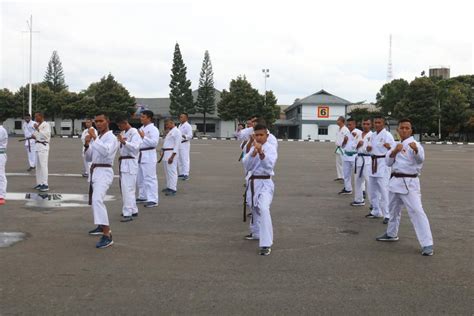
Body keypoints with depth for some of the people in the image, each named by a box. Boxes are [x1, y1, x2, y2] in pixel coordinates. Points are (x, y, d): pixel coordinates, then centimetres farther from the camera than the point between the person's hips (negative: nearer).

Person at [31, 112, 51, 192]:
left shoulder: (46, 125, -10)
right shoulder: (38, 125, 17)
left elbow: (46, 135, -22)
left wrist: (37, 129, -21)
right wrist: (34, 137, 5)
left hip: (43, 146, -9)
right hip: (38, 146, 9)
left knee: (43, 165, -12)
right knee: (38, 166, 11)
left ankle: (45, 185, -11)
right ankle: (40, 183, 18)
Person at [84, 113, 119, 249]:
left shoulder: (111, 138, -10)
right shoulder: (98, 138, 15)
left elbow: (105, 151, -30)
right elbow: (89, 157, 16)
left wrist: (94, 138, -27)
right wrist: (87, 144, -1)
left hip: (104, 172, -10)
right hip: (95, 172, 10)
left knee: (97, 200, -28)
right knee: (95, 200, 24)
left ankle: (107, 236, -33)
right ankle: (103, 226, 45)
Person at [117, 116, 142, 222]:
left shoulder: (134, 133, -10)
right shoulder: (123, 133, 15)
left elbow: (135, 147, -24)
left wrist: (123, 141, -36)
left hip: (130, 163, -9)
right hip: (123, 162, 9)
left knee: (127, 189, -12)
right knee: (124, 188, 15)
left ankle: (128, 213, -11)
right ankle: (133, 210, 26)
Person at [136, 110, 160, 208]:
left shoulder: (153, 129, -11)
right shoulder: (141, 128, 17)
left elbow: (154, 142, -22)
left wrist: (143, 137, -21)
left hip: (149, 155, -9)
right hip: (140, 155, 9)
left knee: (150, 178, -10)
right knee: (140, 178, 16)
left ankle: (153, 200, -8)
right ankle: (143, 197, 29)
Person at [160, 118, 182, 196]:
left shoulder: (177, 131, -10)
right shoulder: (169, 132, 19)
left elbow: (177, 145, -16)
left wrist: (172, 157, -21)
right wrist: (162, 153, 17)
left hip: (171, 154, -10)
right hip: (165, 154, 10)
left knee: (172, 171, -10)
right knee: (167, 171, 13)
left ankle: (173, 190, -9)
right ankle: (169, 187, 21)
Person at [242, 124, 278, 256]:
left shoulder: (271, 148, -10)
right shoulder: (253, 148, 8)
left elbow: (269, 164, -27)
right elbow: (246, 165, -5)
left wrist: (261, 152, -42)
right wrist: (253, 153, -23)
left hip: (264, 183, -7)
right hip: (253, 182, 7)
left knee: (263, 209, -24)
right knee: (254, 208, 23)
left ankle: (266, 244, -25)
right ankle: (256, 233, 47)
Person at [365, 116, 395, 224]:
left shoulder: (387, 135, -10)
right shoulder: (373, 135, 13)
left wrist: (389, 147, -36)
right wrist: (368, 149, 0)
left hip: (383, 164, -8)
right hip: (373, 163, 8)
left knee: (383, 190, -12)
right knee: (372, 189, 14)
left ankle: (387, 215, -8)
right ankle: (376, 211, 28)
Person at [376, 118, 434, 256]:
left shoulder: (414, 144, -10)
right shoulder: (397, 145, 11)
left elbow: (420, 159, -30)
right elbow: (388, 162, 2)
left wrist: (415, 150, -53)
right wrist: (394, 151, -18)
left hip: (409, 182, -7)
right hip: (395, 181, 7)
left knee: (416, 211, -15)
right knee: (394, 209, 22)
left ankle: (427, 244, -14)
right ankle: (391, 234, 43)